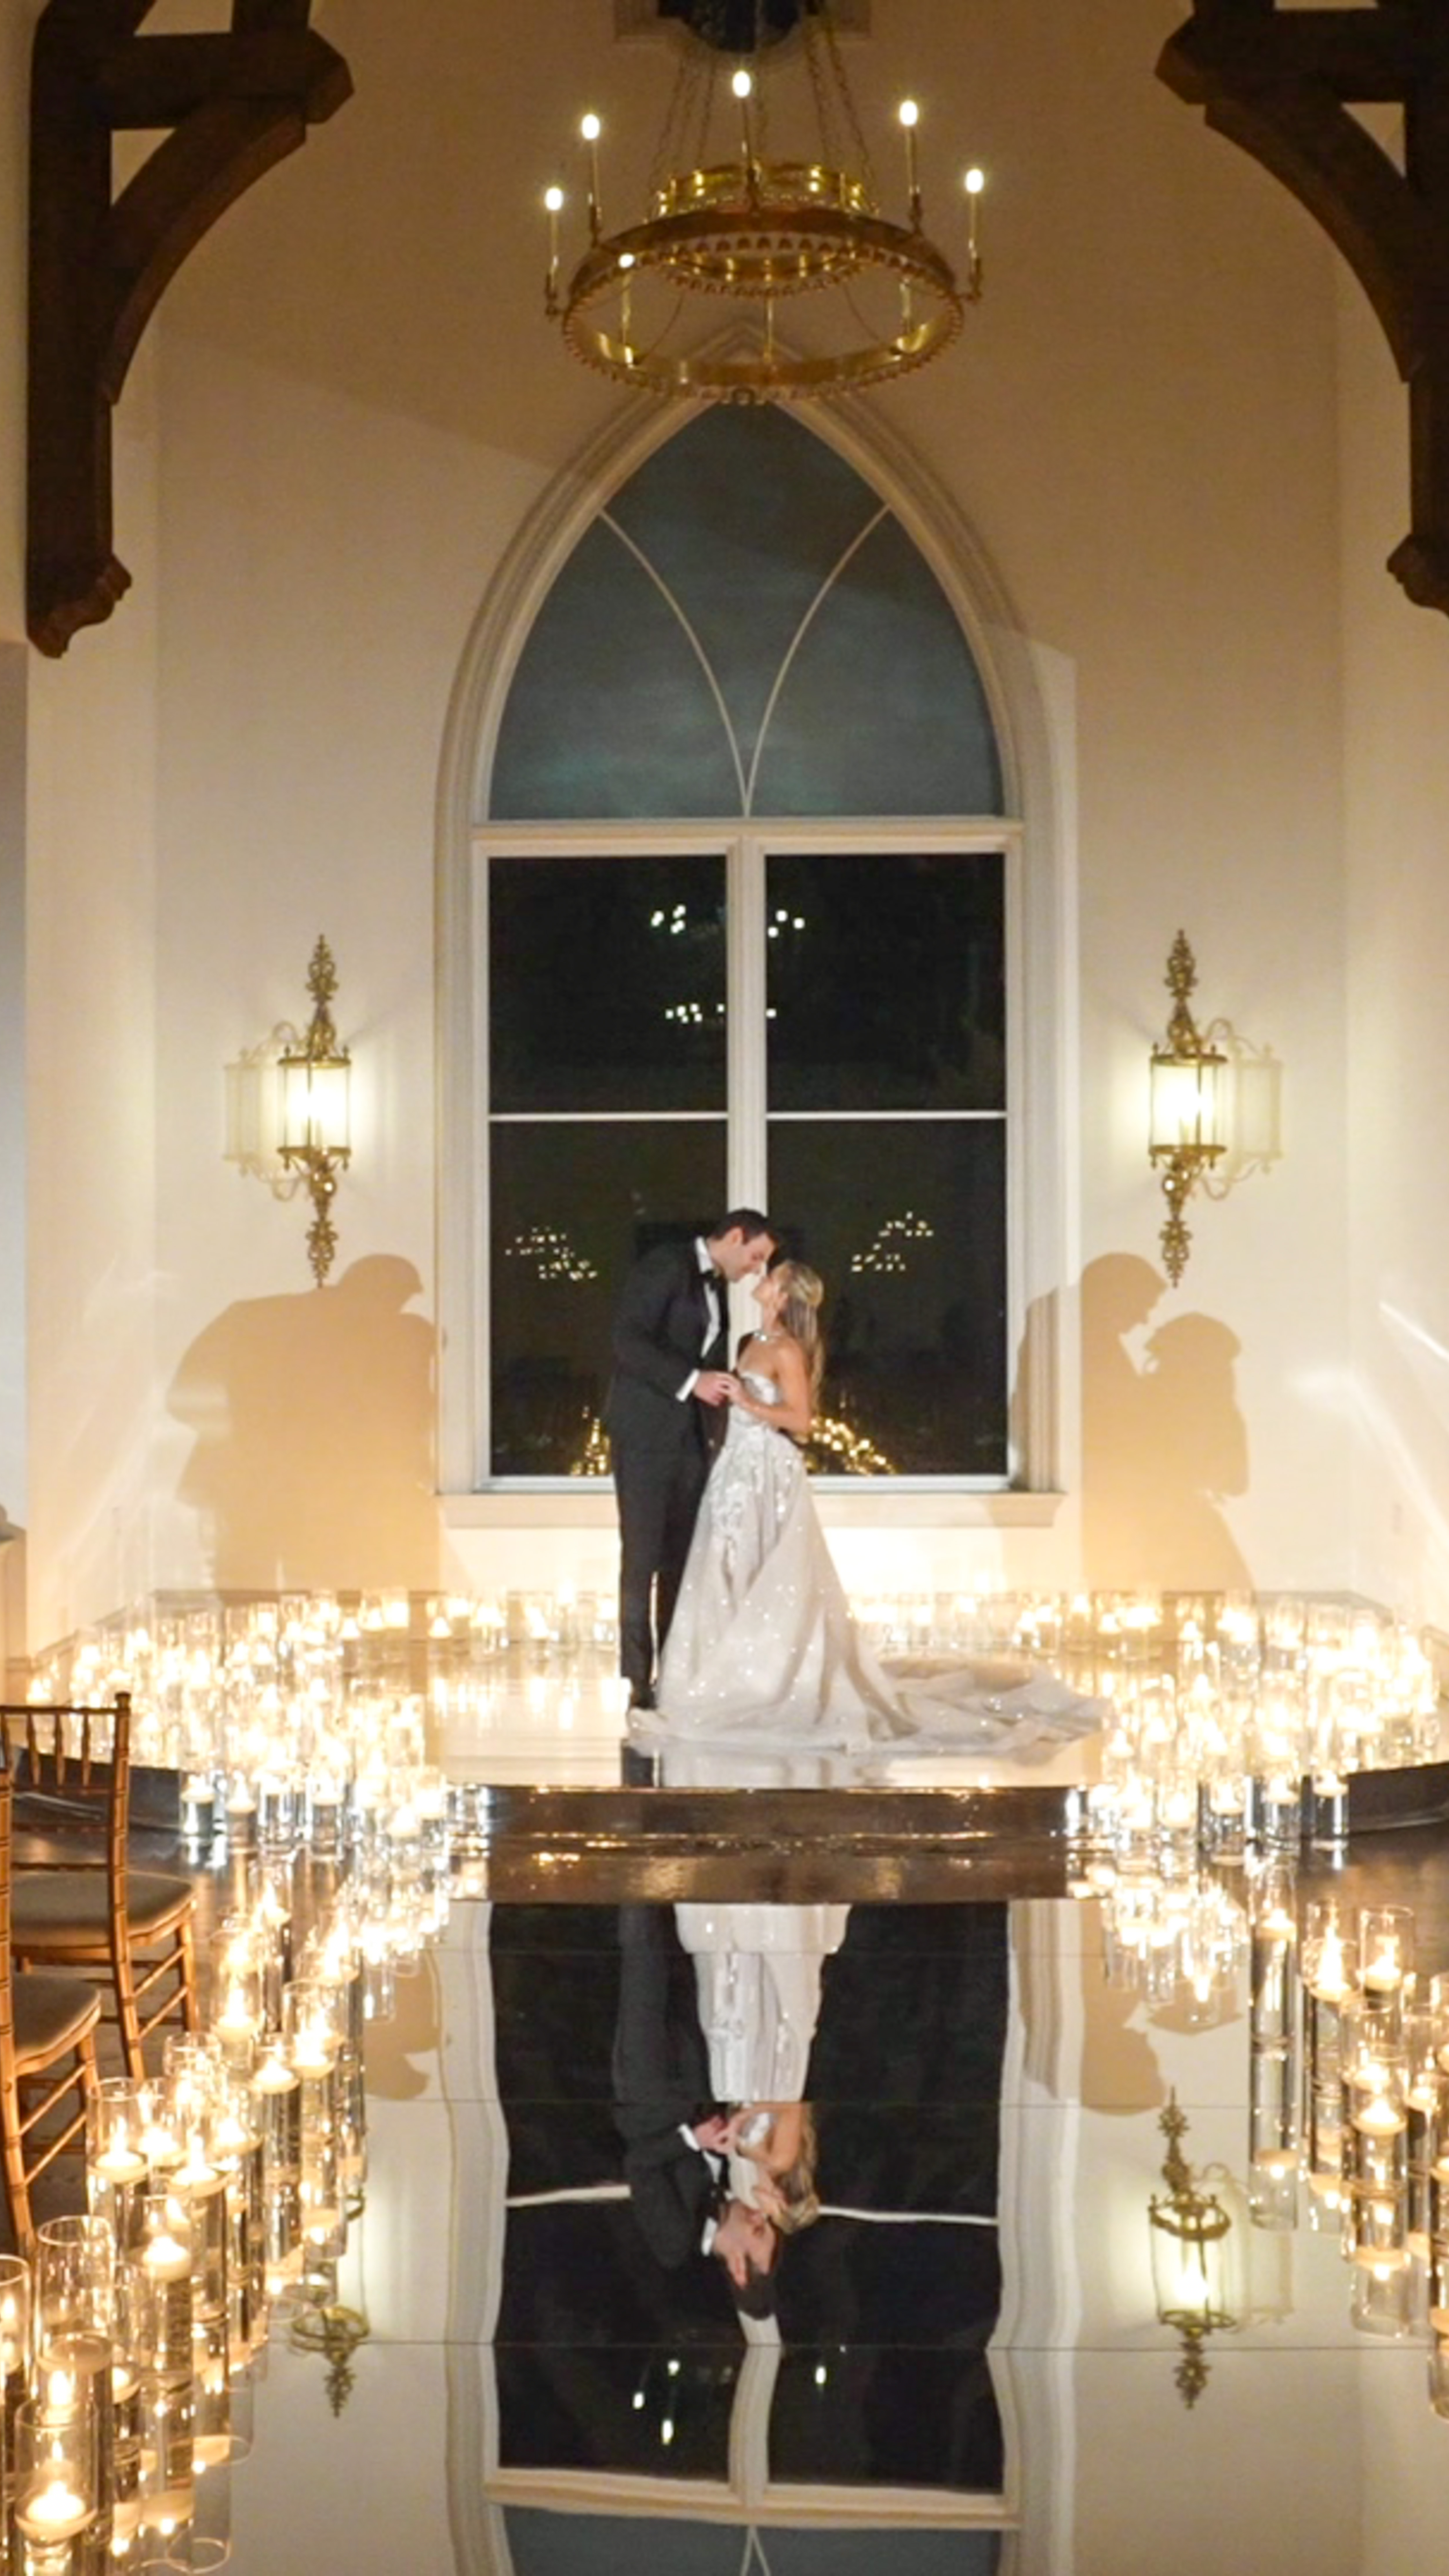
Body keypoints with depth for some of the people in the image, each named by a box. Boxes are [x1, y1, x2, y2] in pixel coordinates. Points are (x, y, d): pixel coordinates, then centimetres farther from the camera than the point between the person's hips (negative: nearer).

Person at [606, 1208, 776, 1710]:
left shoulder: (716, 1287, 16)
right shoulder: (666, 1265, -9)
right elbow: (628, 1340, -18)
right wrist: (691, 1381, -22)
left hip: (690, 1436, 8)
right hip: (647, 1431, -8)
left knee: (682, 1556, 7)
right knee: (642, 1556, -3)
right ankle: (639, 1681, 1)